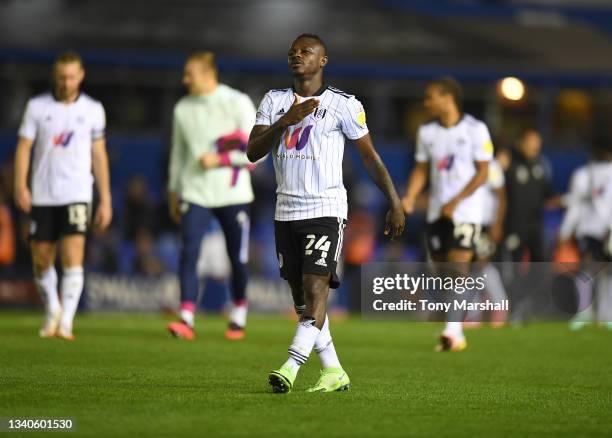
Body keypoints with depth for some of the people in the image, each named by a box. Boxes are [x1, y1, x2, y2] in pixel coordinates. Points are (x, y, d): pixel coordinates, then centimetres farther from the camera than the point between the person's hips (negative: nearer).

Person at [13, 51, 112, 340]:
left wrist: (105, 199, 8)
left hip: (77, 194, -1)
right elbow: (24, 147, 1)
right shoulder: (37, 106, 3)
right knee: (41, 261, 6)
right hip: (42, 195, 1)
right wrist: (20, 185, -14)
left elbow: (99, 155, 10)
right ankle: (52, 310, 31)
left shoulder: (93, 109, 5)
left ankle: (65, 322, -17)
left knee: (73, 257, -16)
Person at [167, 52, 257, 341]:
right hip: (195, 194, 2)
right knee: (189, 252, -15)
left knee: (238, 259, 4)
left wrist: (220, 160, -14)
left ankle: (238, 319, 23)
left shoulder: (237, 103, -4)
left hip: (233, 195, -2)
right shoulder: (183, 109, 8)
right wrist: (173, 192, 19)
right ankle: (186, 321, -19)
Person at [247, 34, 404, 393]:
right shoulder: (274, 101, 10)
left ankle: (291, 367, -26)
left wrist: (396, 204, 2)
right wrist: (285, 121, -15)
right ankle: (334, 372, 14)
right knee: (301, 296, 7)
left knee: (315, 289, -17)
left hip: (326, 211, -5)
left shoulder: (343, 104, -2)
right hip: (286, 211, 5)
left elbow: (371, 157, 3)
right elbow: (253, 152, 0)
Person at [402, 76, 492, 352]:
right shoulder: (427, 132, 9)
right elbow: (421, 170, 14)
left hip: (465, 211, -5)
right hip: (436, 212, 5)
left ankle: (453, 332, -18)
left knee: (458, 268, -15)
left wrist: (456, 201, -15)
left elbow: (482, 171, -8)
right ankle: (453, 334, 14)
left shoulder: (475, 130, -6)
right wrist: (409, 198, -3)